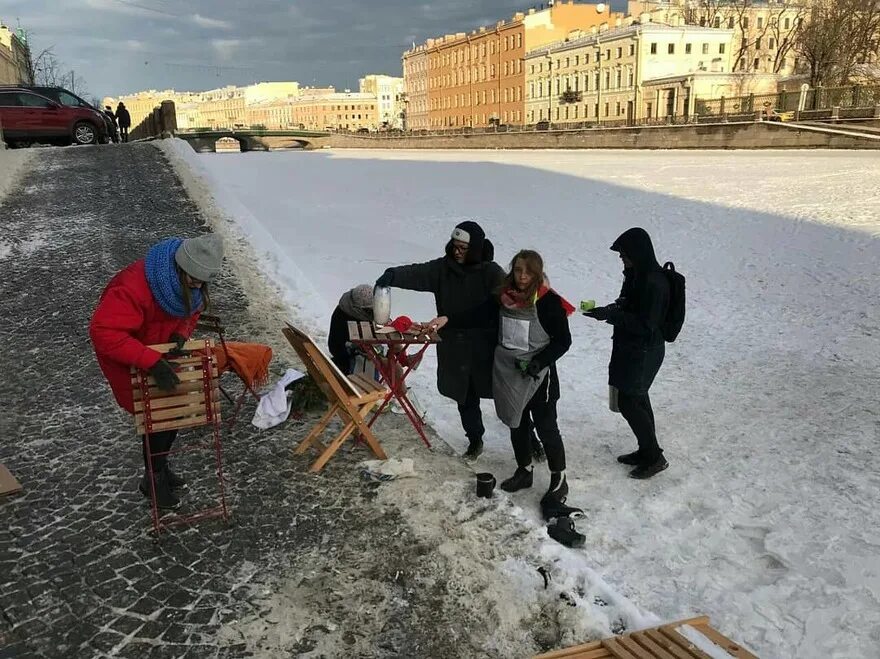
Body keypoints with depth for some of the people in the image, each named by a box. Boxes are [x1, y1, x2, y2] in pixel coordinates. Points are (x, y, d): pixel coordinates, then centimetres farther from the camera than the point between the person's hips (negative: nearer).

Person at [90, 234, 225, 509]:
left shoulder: (190, 282, -13)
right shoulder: (134, 288, -39)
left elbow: (192, 310, 6)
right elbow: (104, 332, -43)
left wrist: (182, 333, -17)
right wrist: (152, 361, -47)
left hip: (161, 352, 7)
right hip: (125, 358, -7)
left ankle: (160, 467, 36)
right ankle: (152, 479, 17)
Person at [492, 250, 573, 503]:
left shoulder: (548, 302, -15)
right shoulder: (504, 297, 0)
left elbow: (563, 340, -12)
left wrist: (539, 361, -21)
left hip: (538, 375, -6)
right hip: (508, 373, 6)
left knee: (546, 427, 2)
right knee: (517, 424, 17)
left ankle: (559, 480, 16)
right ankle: (524, 471, 34)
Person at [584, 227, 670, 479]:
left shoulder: (653, 282, -25)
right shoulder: (637, 274, 5)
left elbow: (645, 324, -25)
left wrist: (610, 314, -26)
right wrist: (613, 308, 1)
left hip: (644, 352, -10)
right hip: (632, 347, 10)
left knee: (627, 402, -3)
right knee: (638, 399, 18)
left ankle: (655, 457, 11)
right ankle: (646, 451, 32)